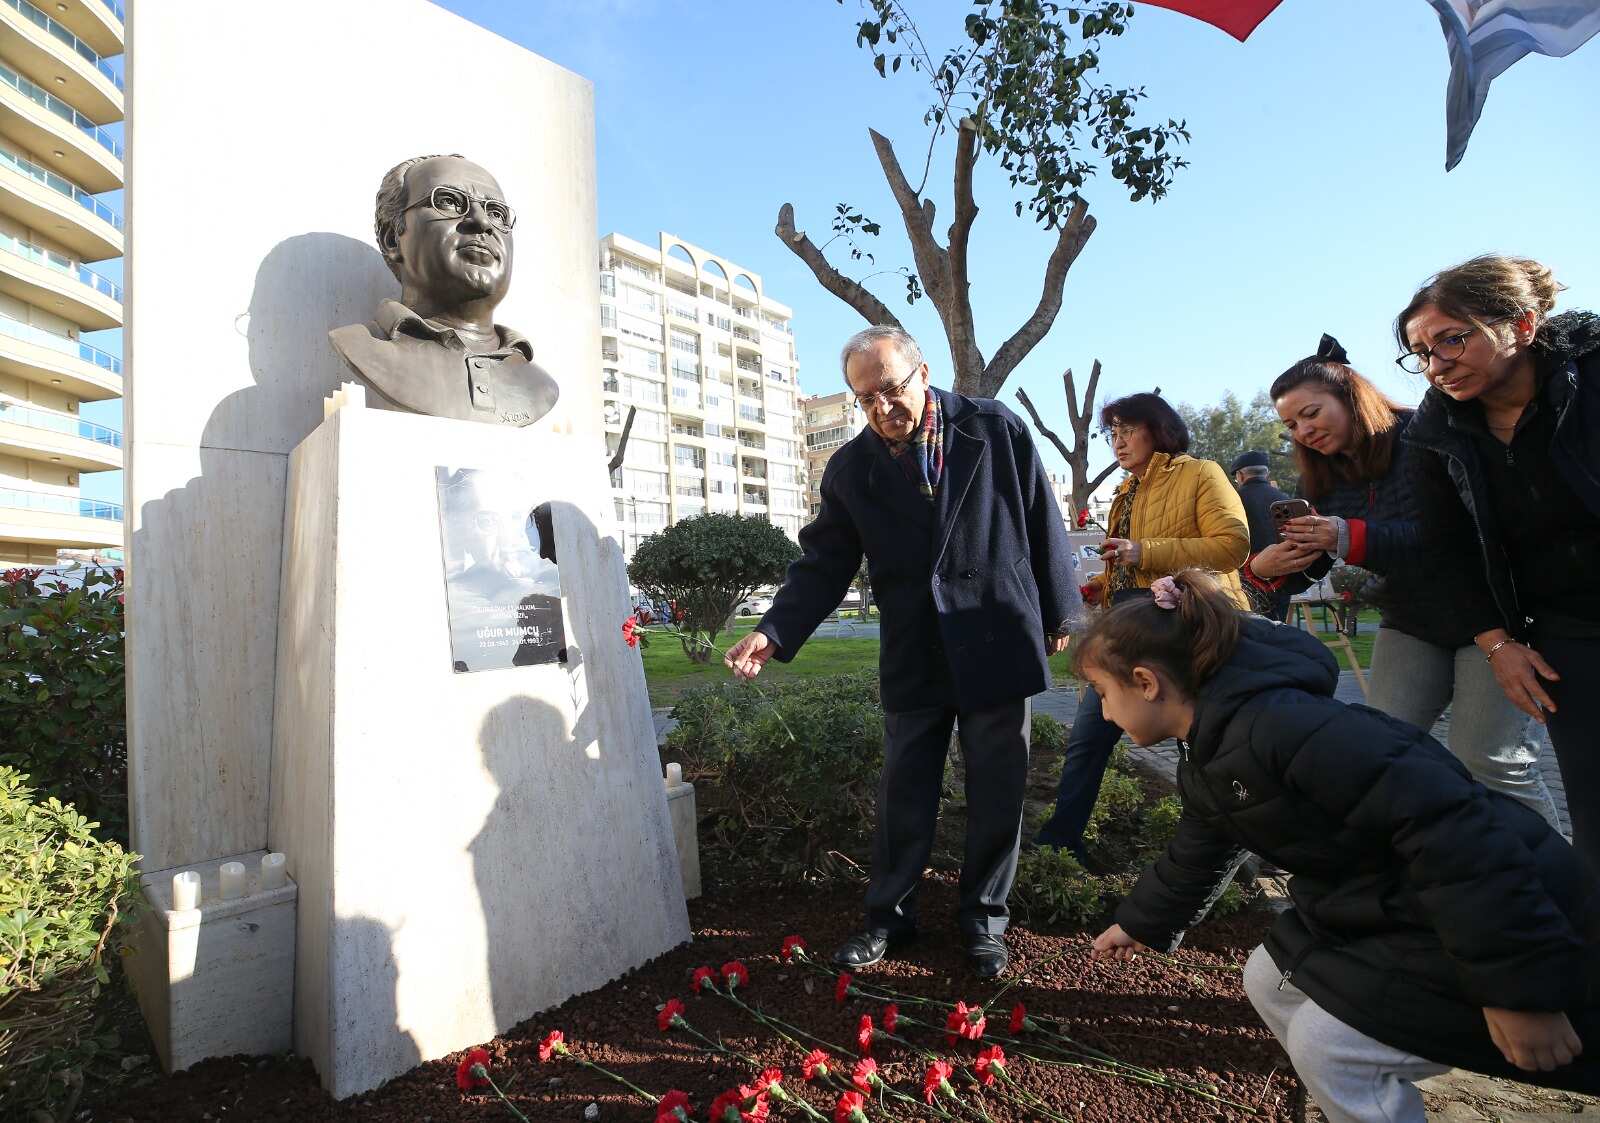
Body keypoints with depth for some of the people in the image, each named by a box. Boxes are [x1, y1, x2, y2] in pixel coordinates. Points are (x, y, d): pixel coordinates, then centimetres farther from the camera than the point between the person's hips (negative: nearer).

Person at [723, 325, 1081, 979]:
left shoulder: (996, 429, -4)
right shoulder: (850, 470, -1)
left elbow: (1043, 522, 2)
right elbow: (823, 563, 0)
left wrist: (1060, 612, 6)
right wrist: (776, 632, -14)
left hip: (998, 646, 0)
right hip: (912, 660, 1)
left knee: (997, 794, 10)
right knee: (903, 794, 11)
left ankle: (983, 919, 31)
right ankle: (888, 917, 30)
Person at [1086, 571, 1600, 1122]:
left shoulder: (1278, 725, -32)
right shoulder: (1209, 757, 2)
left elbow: (1450, 823, -33)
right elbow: (1197, 854, 19)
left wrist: (1521, 987, -27)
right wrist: (1141, 922, 31)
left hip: (1503, 922, -9)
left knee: (1325, 1044, -9)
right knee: (1268, 982, 13)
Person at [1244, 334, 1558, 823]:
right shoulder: (1323, 479, 1)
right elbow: (1307, 568, -3)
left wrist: (1353, 538, -38)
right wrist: (1264, 568, -26)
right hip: (1409, 625, 6)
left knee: (1487, 760, -9)